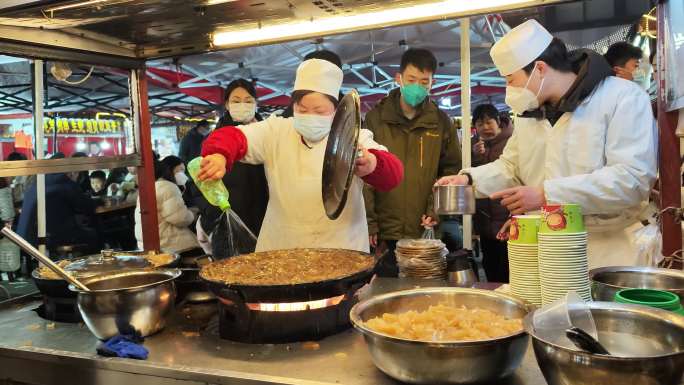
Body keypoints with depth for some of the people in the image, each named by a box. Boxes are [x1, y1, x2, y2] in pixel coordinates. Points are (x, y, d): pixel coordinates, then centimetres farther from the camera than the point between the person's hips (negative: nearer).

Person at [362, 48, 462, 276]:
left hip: (426, 232, 1)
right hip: (384, 234, -1)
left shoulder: (441, 122, 6)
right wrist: (369, 223, -6)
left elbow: (451, 171, 10)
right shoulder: (376, 118, 2)